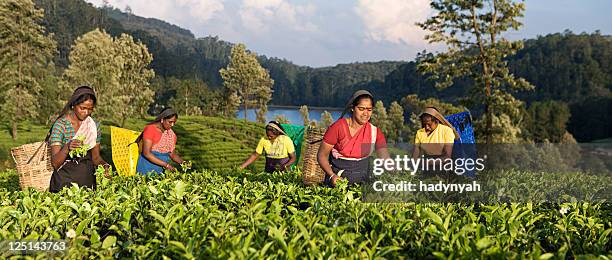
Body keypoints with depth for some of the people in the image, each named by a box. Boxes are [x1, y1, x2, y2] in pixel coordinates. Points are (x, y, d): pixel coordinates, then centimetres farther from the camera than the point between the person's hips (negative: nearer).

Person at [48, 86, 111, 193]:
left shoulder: (94, 126, 6)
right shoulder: (60, 125, -6)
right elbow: (55, 163, -10)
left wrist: (104, 165, -6)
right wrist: (67, 148, -27)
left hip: (88, 181, 3)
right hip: (65, 182, -3)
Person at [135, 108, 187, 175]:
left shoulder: (171, 135, 7)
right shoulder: (150, 129, -9)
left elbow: (173, 154, 14)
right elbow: (146, 153, -17)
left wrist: (182, 162, -7)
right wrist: (166, 164, -21)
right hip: (148, 169, -5)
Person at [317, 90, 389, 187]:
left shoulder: (375, 132, 0)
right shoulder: (338, 127, -9)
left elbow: (385, 157, -9)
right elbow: (322, 155, -6)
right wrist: (332, 176, -20)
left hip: (362, 181, 2)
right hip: (338, 179, -2)